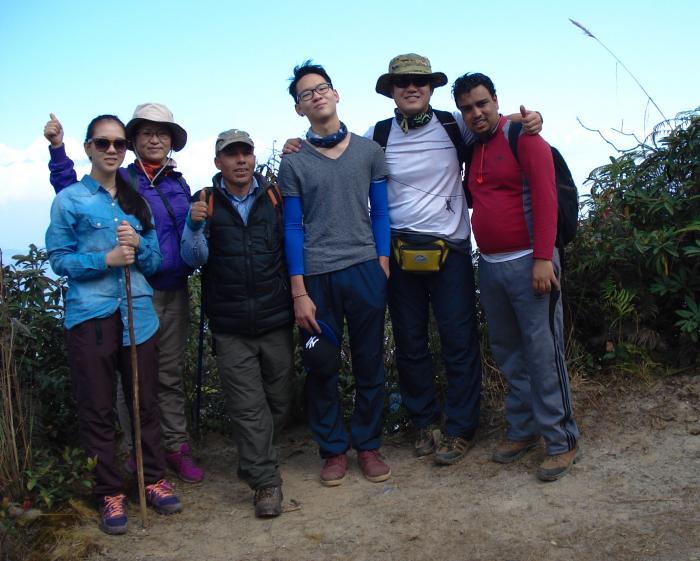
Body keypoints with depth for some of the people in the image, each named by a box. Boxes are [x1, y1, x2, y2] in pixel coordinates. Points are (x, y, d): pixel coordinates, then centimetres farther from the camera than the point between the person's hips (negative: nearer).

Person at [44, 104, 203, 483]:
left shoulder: (179, 184, 13)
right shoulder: (120, 180, 0)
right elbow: (71, 192, -9)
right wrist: (58, 149, -17)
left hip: (175, 293, 4)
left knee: (171, 374, 11)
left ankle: (176, 447, 19)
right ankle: (137, 455, 13)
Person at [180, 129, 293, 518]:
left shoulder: (276, 195, 4)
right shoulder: (205, 203, 3)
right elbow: (194, 258, -7)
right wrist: (195, 227, -22)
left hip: (276, 321, 2)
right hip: (230, 329, -1)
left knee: (279, 403, 11)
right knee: (248, 408, -2)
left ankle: (251, 461, 35)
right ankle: (266, 481, 9)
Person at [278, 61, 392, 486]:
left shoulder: (369, 151, 7)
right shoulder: (293, 163, 5)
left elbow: (381, 213, 9)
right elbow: (293, 228, 2)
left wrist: (383, 265, -1)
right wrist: (299, 292, -3)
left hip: (365, 271, 1)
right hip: (317, 276, 0)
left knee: (370, 364, 6)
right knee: (322, 368, 6)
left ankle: (368, 445, 22)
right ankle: (334, 449, 21)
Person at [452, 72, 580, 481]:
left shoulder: (522, 137, -5)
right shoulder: (469, 149, 14)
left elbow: (545, 197, -12)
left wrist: (543, 259, -19)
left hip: (527, 262, -7)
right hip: (490, 264, 7)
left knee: (543, 352, -4)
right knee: (507, 352, 12)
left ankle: (563, 441, 6)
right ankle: (524, 430, 25)